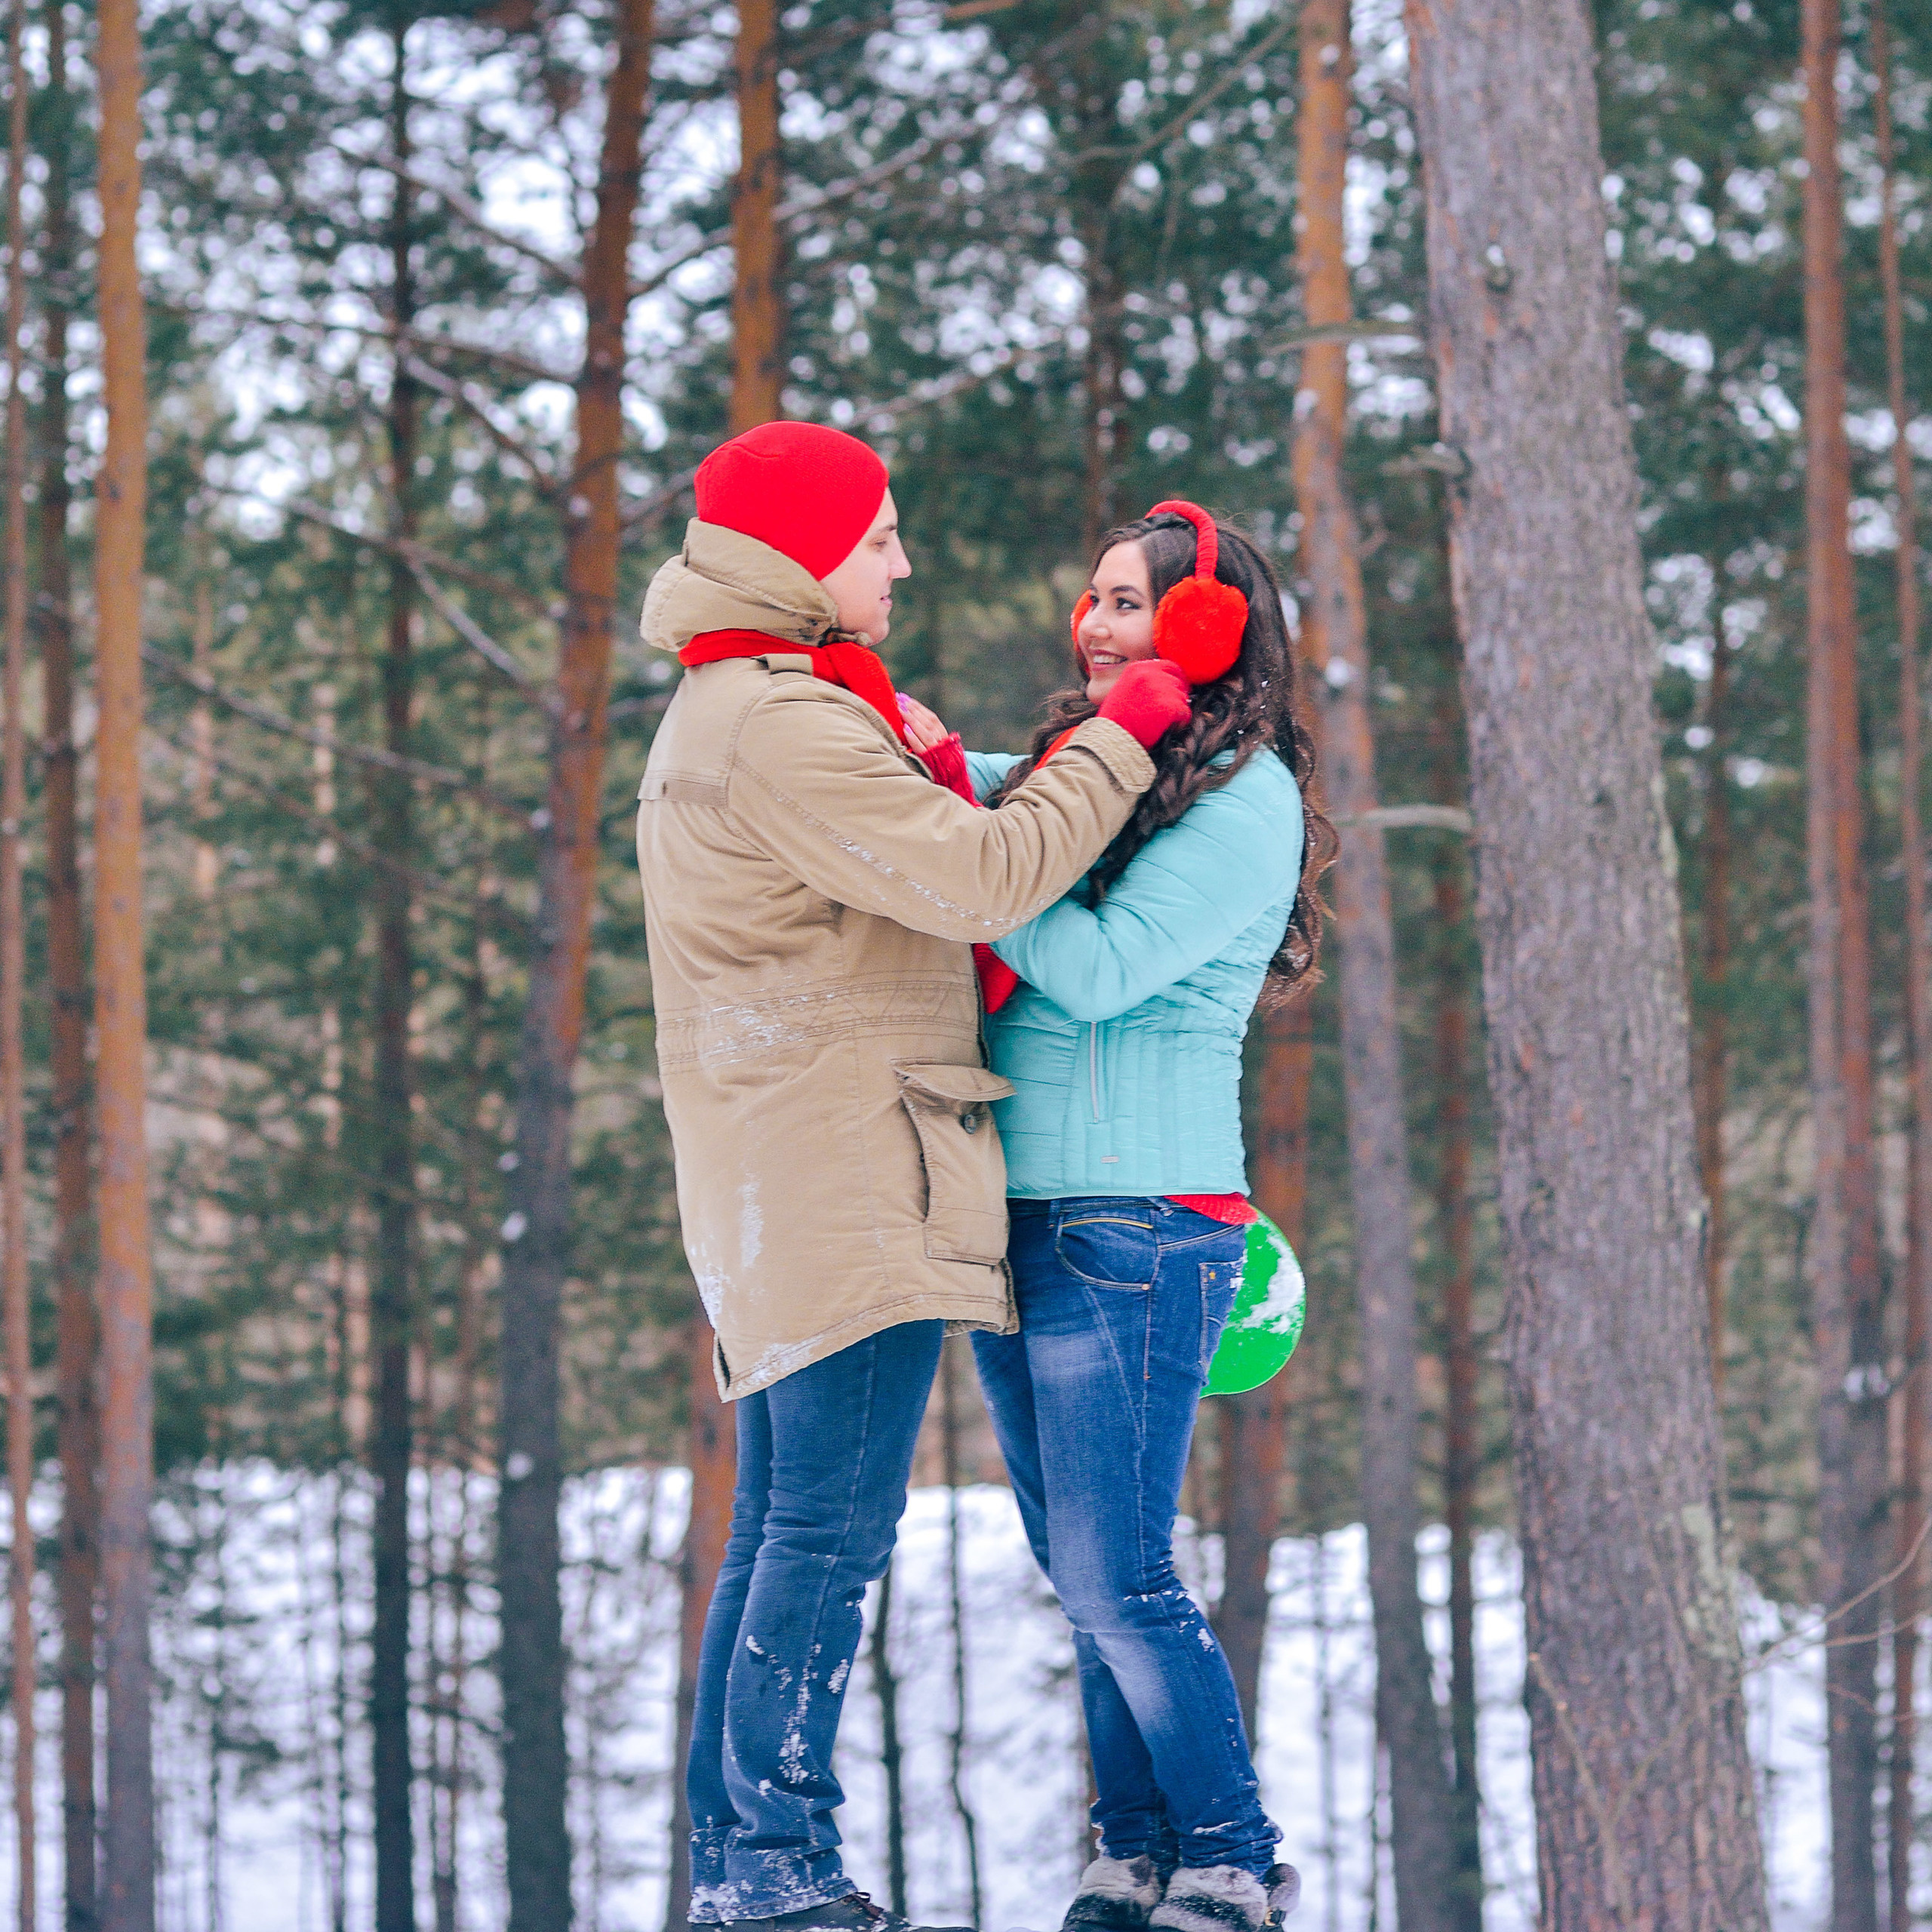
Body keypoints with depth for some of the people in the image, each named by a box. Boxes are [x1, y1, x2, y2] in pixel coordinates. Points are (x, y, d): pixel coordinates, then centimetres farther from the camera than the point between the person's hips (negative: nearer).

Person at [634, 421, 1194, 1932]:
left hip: (775, 1184, 11)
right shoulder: (784, 729, -15)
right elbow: (986, 881, -20)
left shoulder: (724, 716, 19)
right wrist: (1127, 733, -10)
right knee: (834, 1524, -9)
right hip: (846, 1178, -11)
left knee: (782, 1523, 12)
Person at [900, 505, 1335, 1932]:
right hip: (1023, 1220, 8)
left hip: (1135, 1225, -8)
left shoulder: (1245, 801, -8)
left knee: (1117, 1581, -8)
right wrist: (929, 756, 4)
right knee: (1087, 1576, 9)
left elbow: (1100, 969, -18)